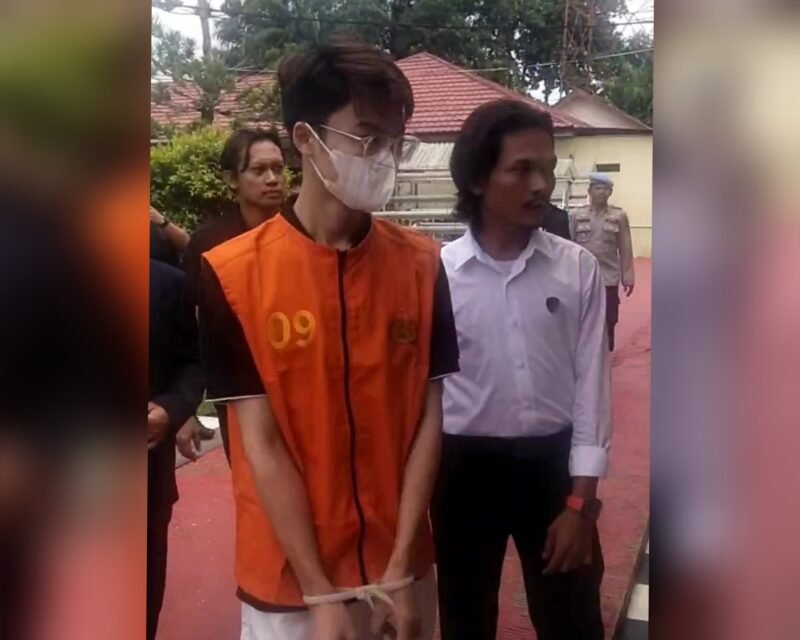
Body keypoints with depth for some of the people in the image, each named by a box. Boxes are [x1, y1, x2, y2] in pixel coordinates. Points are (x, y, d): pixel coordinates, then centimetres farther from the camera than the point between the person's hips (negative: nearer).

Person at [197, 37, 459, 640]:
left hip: (401, 566, 3)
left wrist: (401, 568, -8)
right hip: (289, 578, -2)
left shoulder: (422, 263, -4)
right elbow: (261, 443, -12)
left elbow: (428, 417, -3)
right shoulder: (232, 275, -13)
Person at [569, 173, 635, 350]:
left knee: (608, 322, 6)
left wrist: (627, 277, -1)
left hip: (609, 278, 0)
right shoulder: (576, 216, 2)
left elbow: (625, 249, 2)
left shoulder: (619, 216, 3)